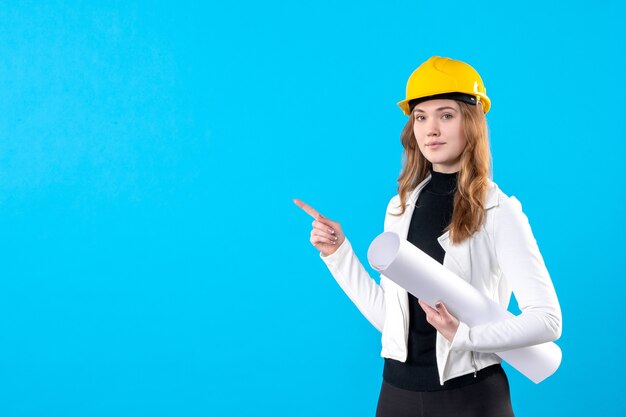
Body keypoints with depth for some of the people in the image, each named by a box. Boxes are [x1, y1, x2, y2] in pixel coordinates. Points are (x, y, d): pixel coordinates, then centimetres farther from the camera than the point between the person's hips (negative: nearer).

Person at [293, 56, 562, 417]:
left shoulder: (498, 212, -12)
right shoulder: (400, 208, 4)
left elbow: (547, 319, -15)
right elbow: (386, 316, 4)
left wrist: (464, 334, -26)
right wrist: (338, 252, 1)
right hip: (398, 387, 5)